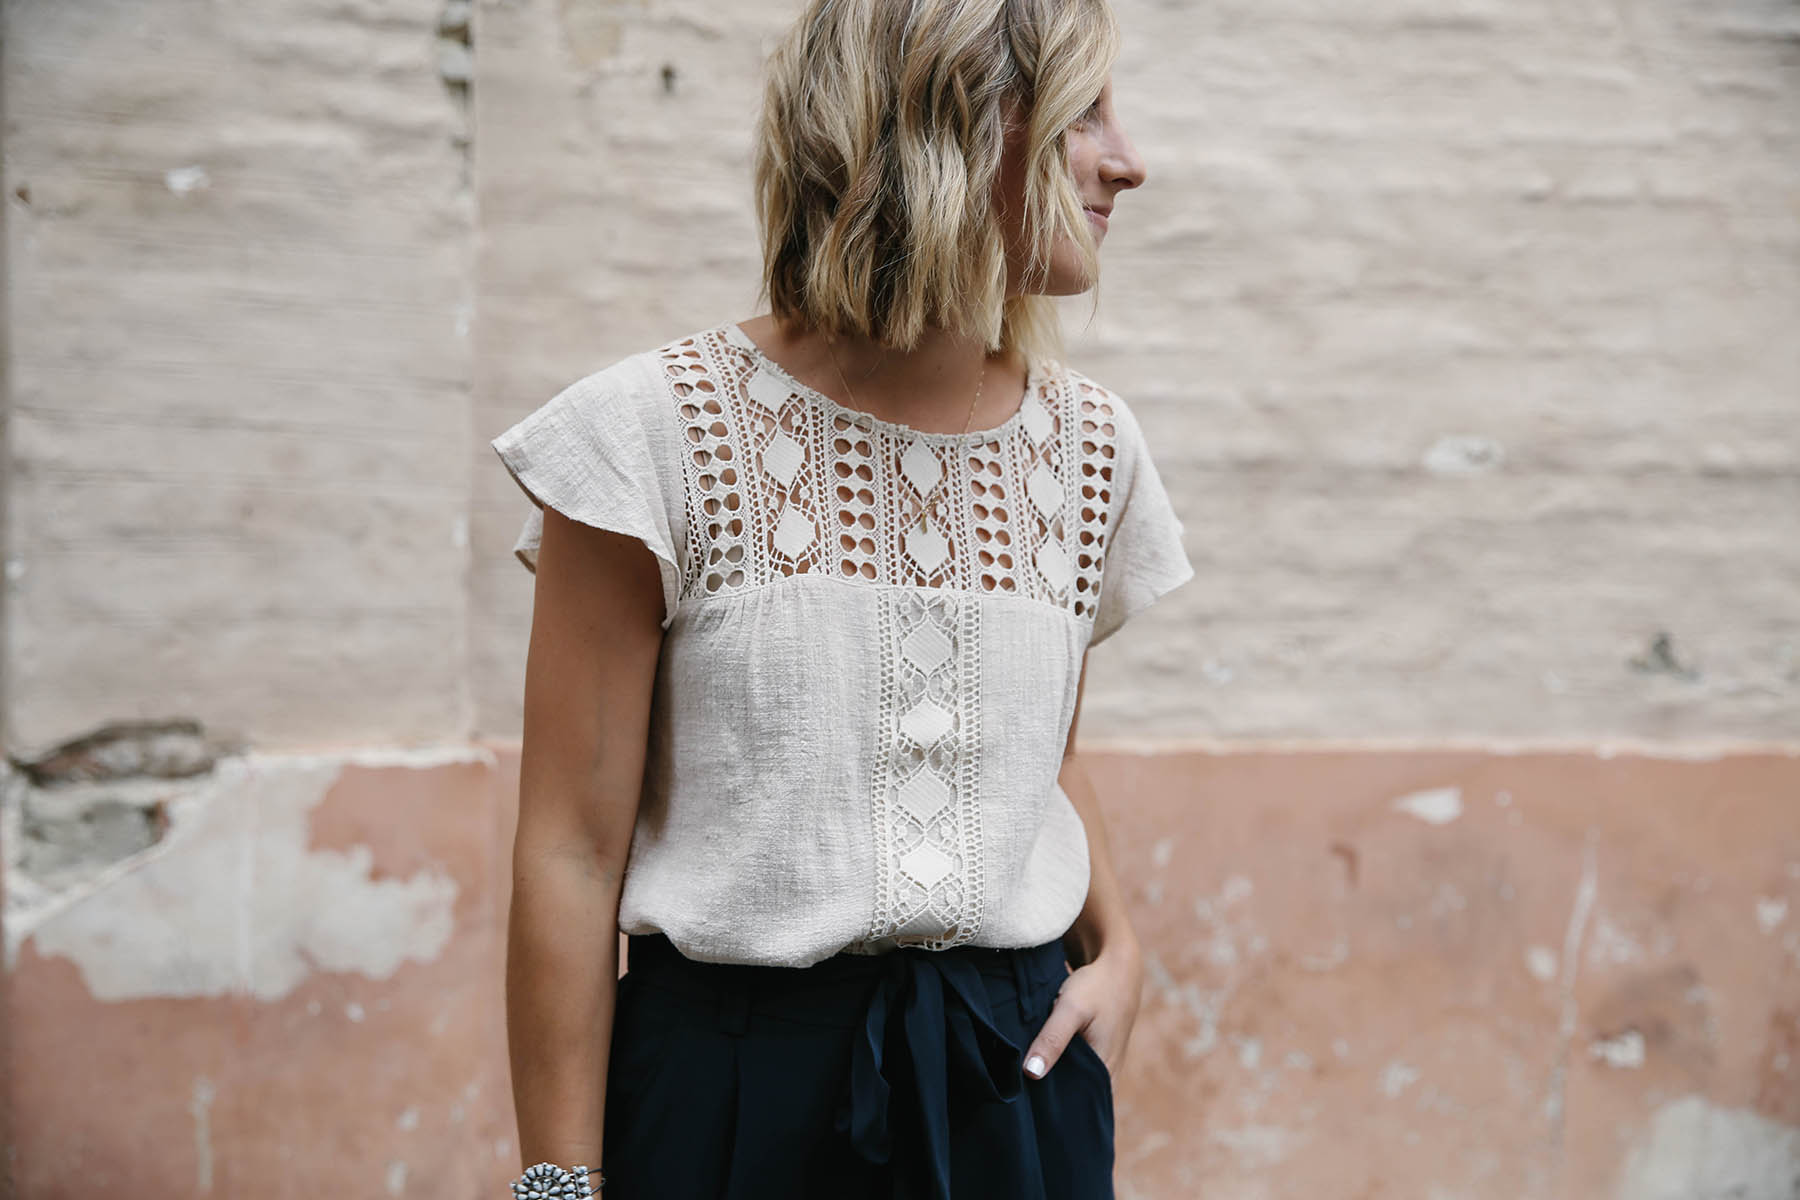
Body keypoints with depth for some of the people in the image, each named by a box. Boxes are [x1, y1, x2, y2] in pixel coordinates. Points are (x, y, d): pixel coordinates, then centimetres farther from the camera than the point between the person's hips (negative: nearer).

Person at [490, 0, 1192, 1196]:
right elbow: (572, 856, -10)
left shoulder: (1092, 446, 4)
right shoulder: (657, 434, -11)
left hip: (1015, 1084, 4)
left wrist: (1116, 943, 3)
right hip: (730, 1093, -4)